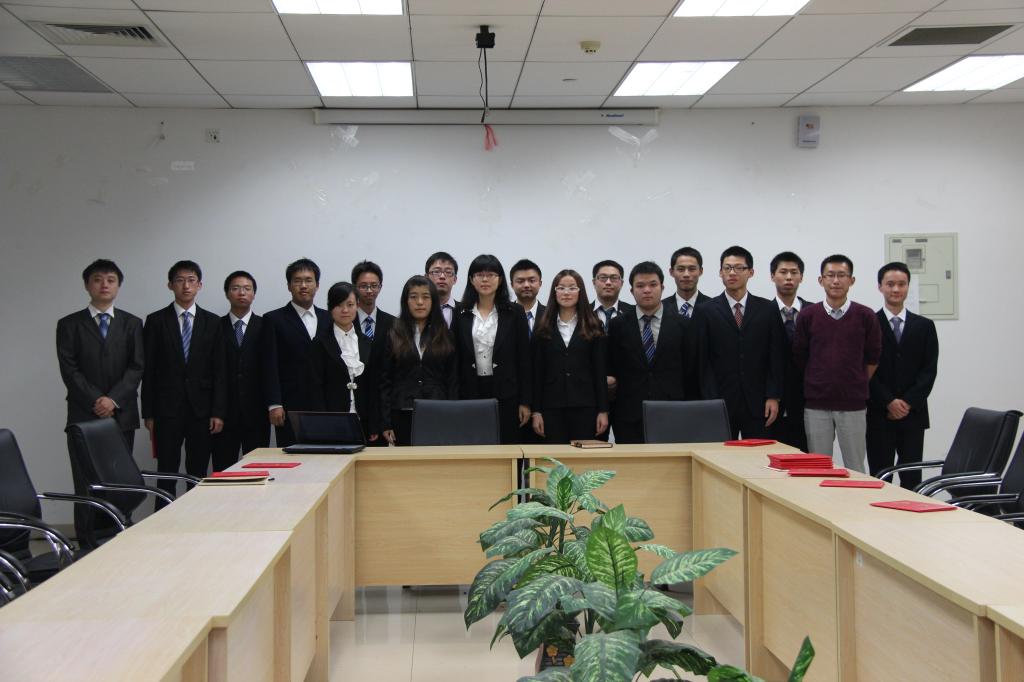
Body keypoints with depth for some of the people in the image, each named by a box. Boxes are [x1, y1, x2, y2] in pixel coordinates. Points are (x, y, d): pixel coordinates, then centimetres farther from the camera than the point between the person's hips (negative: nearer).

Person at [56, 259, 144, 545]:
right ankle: (87, 544, -1)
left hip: (121, 415, 1)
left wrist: (113, 399, -10)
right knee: (86, 484, -4)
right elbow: (69, 370, 0)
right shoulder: (69, 324, 9)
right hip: (83, 415, -1)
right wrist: (95, 401, -11)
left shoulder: (131, 324, 12)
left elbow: (136, 368, 3)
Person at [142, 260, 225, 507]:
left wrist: (218, 412, -2)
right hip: (167, 409, -1)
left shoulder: (212, 322, 8)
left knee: (198, 473, 3)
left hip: (202, 410, 1)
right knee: (167, 473, 1)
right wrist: (148, 413, -2)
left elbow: (219, 371, 5)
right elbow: (148, 370, 3)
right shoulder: (156, 321, 4)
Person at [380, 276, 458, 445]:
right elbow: (385, 381, 4)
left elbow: (453, 380, 7)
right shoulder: (393, 336, 6)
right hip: (403, 416, 0)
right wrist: (385, 423, -2)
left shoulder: (445, 336, 8)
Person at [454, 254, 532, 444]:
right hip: (471, 393, 1)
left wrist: (525, 402, -3)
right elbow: (457, 360, 8)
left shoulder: (514, 313, 3)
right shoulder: (462, 316, 8)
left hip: (505, 394, -1)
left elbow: (524, 359, 1)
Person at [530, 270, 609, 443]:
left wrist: (603, 410, -2)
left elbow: (600, 371, 4)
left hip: (584, 406, 0)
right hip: (552, 407, 1)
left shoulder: (593, 328, 7)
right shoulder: (543, 329, 8)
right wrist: (536, 411, -1)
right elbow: (537, 372, 6)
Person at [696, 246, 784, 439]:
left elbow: (777, 357, 6)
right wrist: (711, 402, -7)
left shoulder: (767, 309, 7)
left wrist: (773, 397, -2)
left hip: (758, 403, 1)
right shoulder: (705, 311, 3)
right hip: (720, 403, -1)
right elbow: (702, 361, 0)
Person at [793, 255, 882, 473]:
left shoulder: (865, 316, -1)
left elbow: (872, 358, 10)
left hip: (853, 404, 0)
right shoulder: (807, 315, 1)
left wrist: (857, 384, 11)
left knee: (855, 468, 5)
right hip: (816, 405, 1)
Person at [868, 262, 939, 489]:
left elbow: (929, 369, 4)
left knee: (911, 478, 3)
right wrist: (889, 402, -11)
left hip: (913, 414, 2)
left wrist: (908, 402, -8)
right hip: (878, 415, -2)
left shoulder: (924, 326, 10)